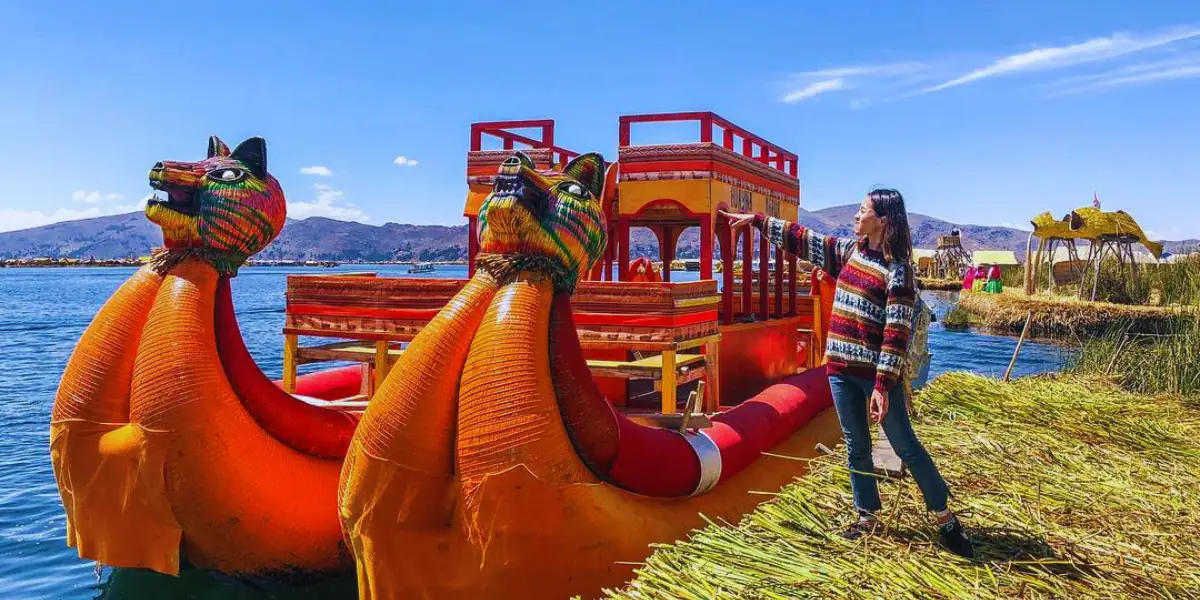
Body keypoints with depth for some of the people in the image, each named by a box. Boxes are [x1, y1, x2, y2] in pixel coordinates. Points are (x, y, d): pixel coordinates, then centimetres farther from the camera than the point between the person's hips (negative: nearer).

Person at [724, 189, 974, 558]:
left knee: (905, 446, 1)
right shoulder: (849, 251, 8)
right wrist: (756, 220, 14)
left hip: (876, 373, -6)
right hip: (841, 368, 6)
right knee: (856, 445, 13)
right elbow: (802, 239, 15)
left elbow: (897, 331, -17)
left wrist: (883, 385, -22)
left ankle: (946, 520, 14)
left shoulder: (897, 269, -13)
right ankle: (867, 515, 26)